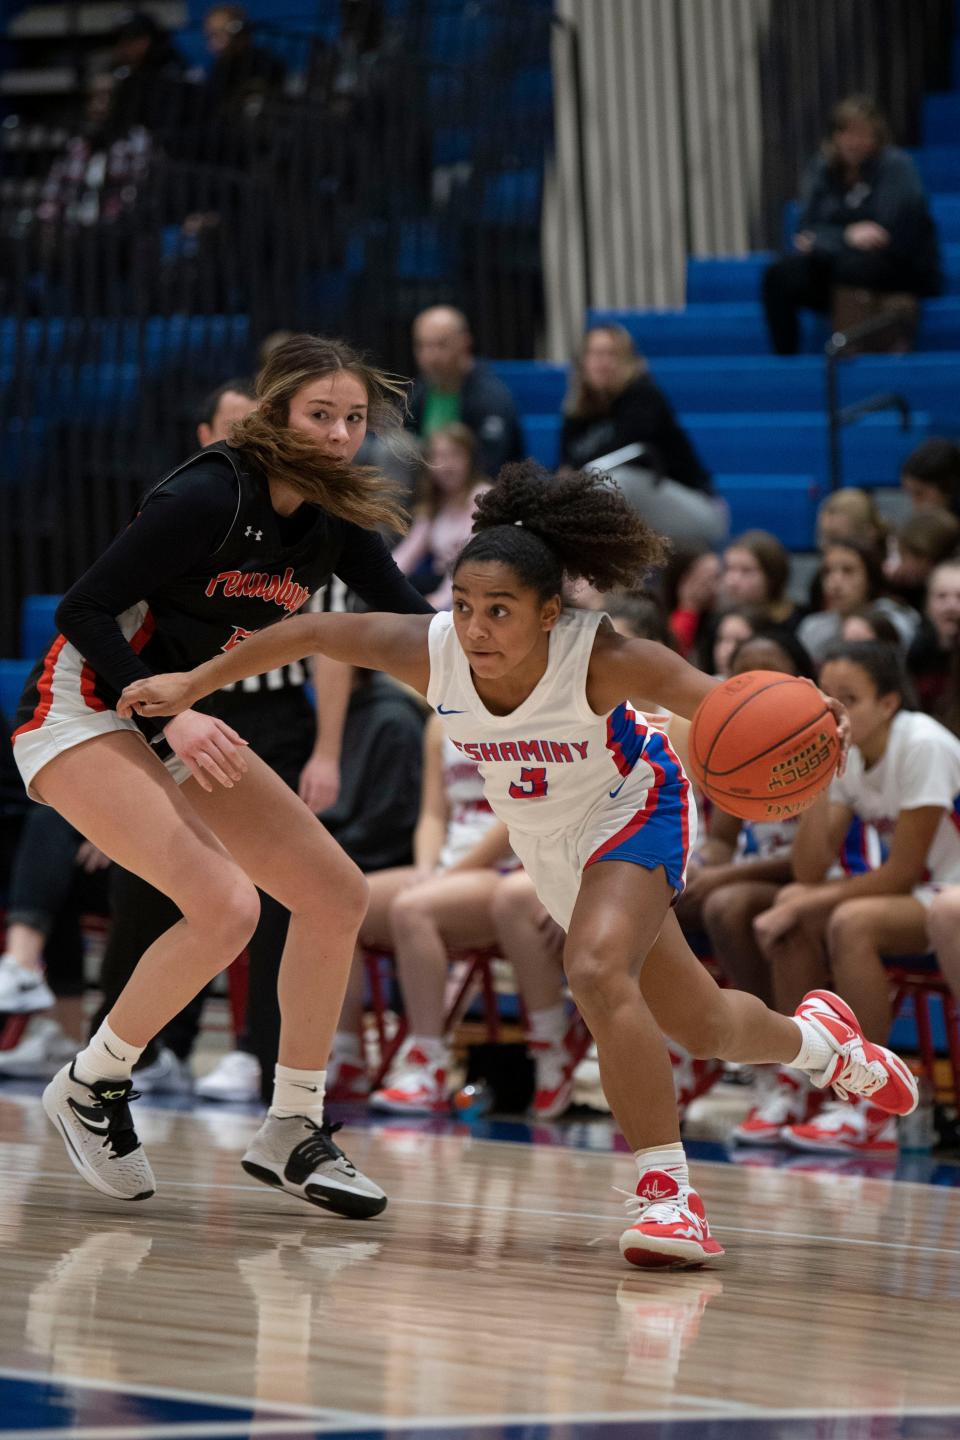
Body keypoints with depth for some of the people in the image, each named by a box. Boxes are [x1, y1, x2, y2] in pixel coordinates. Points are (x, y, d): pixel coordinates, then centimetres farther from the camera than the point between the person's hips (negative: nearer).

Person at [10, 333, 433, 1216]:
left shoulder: (334, 524, -1)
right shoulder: (211, 497, -23)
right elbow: (84, 611, -21)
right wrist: (168, 713, -29)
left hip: (180, 721, 8)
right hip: (83, 710, -8)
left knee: (337, 895, 2)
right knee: (224, 905, -25)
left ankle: (292, 1133, 13)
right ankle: (90, 1087, -4)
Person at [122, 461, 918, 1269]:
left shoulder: (603, 659, -38)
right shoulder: (432, 651, -28)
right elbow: (310, 633, -14)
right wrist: (192, 686, -9)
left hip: (634, 815, -5)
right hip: (549, 847, 5)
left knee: (595, 973, -34)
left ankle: (668, 1192, -25)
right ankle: (817, 1038, 53)